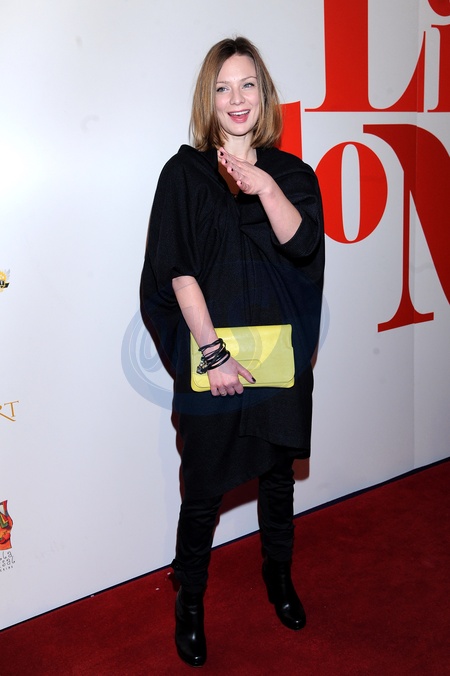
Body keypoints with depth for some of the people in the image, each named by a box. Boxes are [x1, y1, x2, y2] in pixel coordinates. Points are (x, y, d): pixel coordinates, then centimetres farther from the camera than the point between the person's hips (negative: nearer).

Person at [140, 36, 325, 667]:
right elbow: (178, 271, -9)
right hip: (211, 356, -3)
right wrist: (212, 353, -14)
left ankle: (278, 575, 40)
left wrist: (264, 186, -20)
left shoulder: (291, 173, 7)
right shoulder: (185, 173, -3)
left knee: (278, 474, 17)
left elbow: (303, 245, -8)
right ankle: (190, 599, 27)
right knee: (204, 489, 6)